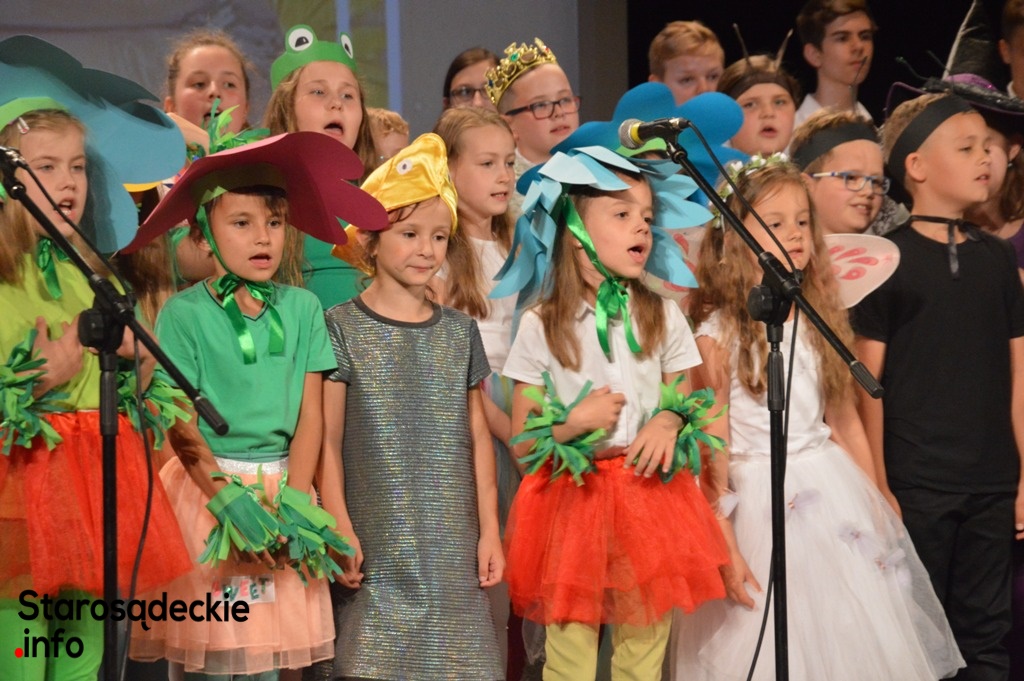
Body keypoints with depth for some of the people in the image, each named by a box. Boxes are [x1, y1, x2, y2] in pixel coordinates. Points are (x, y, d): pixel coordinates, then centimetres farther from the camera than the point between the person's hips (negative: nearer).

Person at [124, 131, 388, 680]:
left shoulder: (302, 309, 4)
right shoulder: (182, 314, -5)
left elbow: (310, 416, 0)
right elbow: (180, 425, -8)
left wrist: (293, 501, -11)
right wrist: (229, 500, -18)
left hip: (282, 483, 3)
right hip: (209, 485, -3)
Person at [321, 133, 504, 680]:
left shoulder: (460, 331, 10)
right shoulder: (343, 328, -1)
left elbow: (477, 438, 12)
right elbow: (329, 442, -2)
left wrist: (489, 531, 8)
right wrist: (340, 530, -7)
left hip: (452, 548, 3)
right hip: (376, 547, -3)